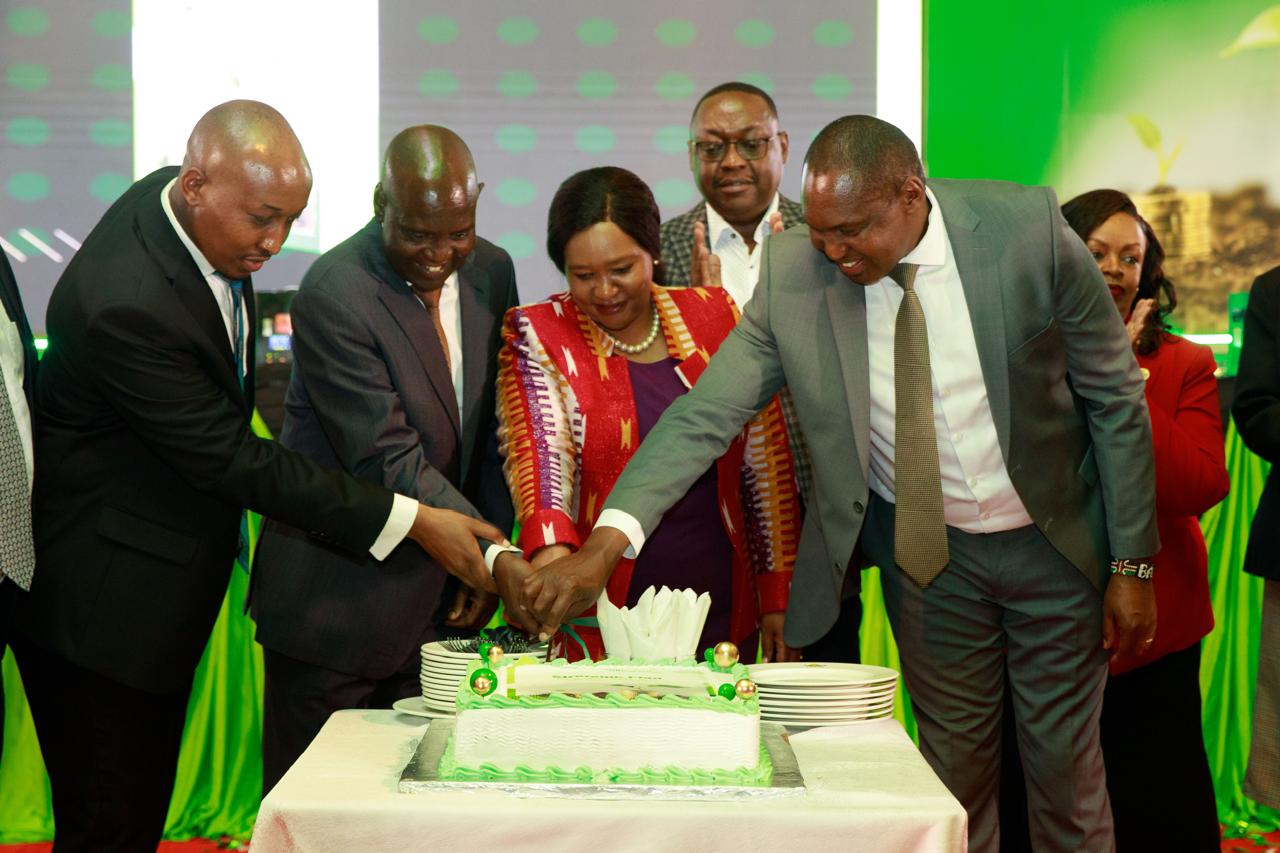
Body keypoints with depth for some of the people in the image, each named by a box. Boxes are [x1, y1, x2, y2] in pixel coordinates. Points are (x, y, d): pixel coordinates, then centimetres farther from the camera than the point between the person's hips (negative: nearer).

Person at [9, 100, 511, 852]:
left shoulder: (197, 215, -2)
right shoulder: (124, 302, -30)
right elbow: (230, 458, -24)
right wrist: (411, 521, -22)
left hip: (167, 585, 9)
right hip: (105, 604, -9)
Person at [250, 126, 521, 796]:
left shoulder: (491, 271, 2)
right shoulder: (333, 294, -19)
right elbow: (387, 461, -23)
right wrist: (497, 555, -28)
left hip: (438, 599, 6)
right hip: (338, 597, -6)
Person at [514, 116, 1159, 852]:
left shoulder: (1029, 230, -20)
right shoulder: (794, 270, -17)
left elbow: (1116, 398, -10)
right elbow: (707, 411, -18)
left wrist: (1133, 562, -7)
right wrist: (608, 539, -32)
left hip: (1054, 540, -1)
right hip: (924, 549, 1)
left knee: (1067, 768, 12)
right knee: (956, 771, 13)